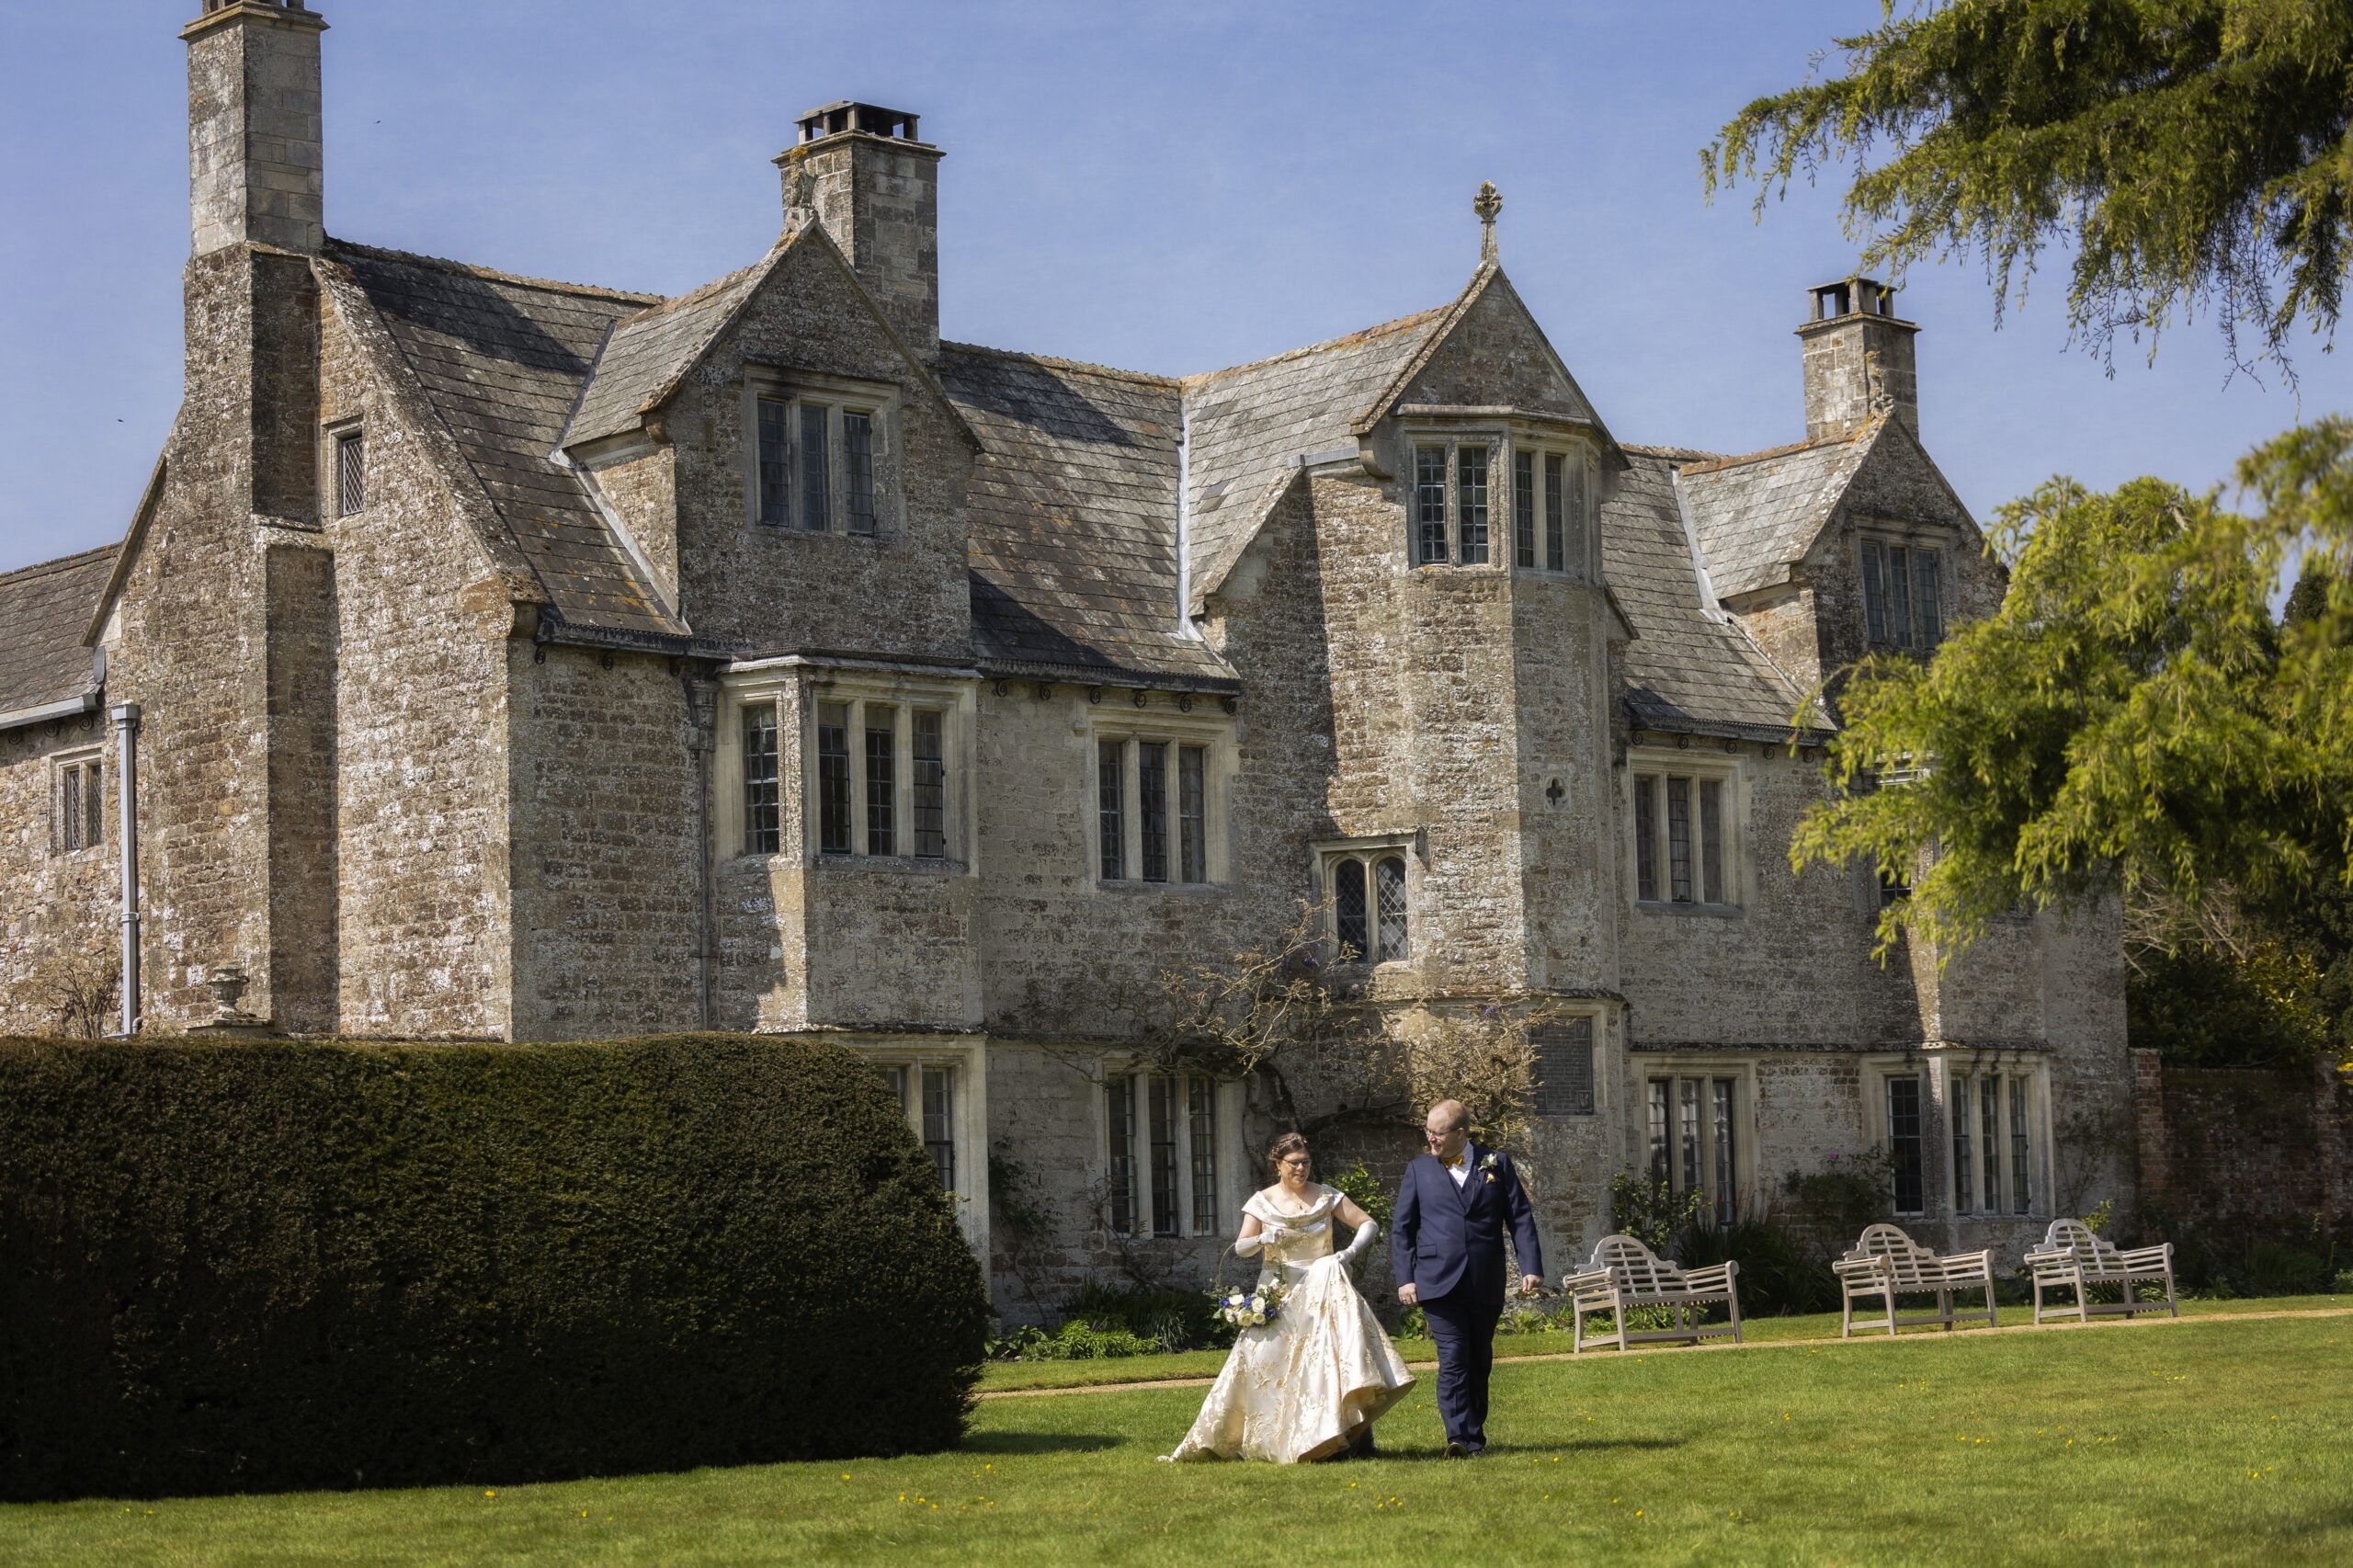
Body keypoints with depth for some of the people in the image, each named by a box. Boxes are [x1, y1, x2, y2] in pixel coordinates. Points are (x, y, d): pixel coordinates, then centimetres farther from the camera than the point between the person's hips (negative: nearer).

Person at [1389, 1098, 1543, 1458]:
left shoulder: (1496, 1163, 8)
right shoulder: (1419, 1169, 8)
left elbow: (1521, 1218, 6)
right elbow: (1402, 1229, 10)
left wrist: (1531, 1266, -3)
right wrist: (1404, 1278, 0)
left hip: (1486, 1284, 1)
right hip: (1439, 1281, -1)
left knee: (1480, 1361, 10)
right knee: (1453, 1360, -13)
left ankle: (1474, 1432, 22)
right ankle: (1461, 1437, -19)